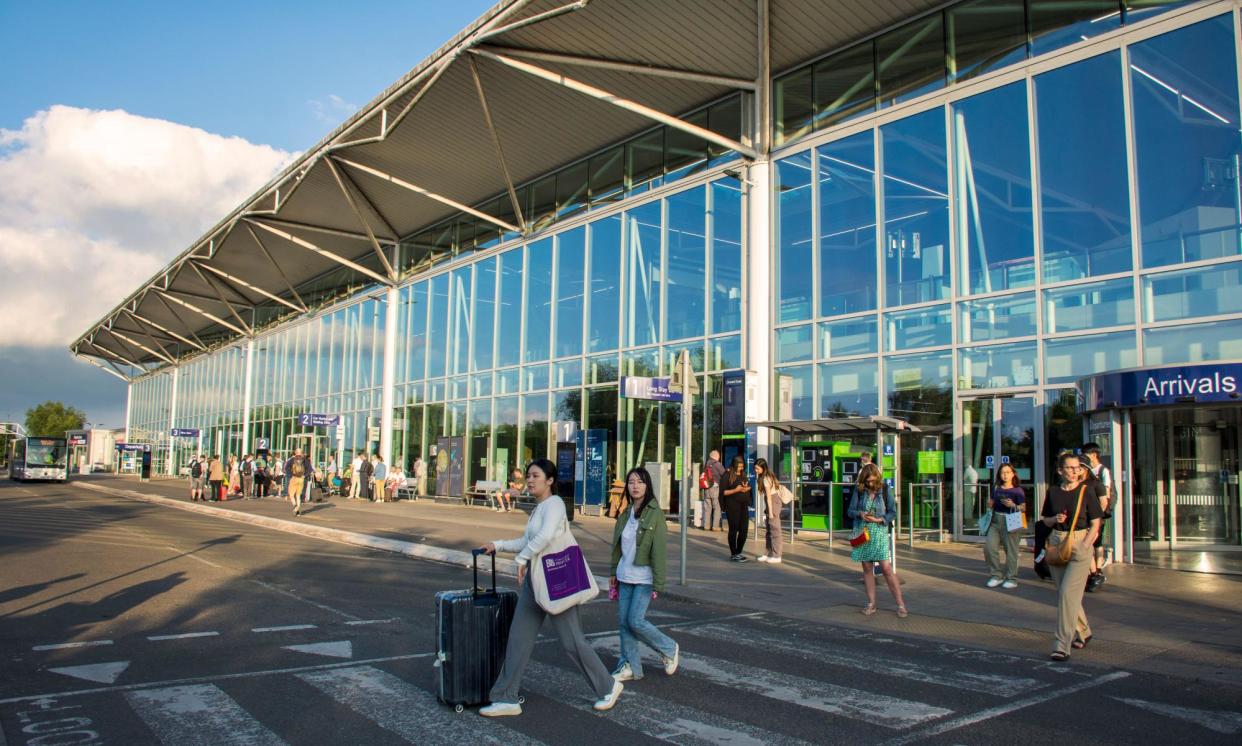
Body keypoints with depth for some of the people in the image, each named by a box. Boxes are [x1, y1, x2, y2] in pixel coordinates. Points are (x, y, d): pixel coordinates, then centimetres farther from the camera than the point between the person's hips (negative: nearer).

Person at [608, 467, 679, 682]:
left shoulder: (655, 514, -12)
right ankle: (630, 666, 19)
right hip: (625, 576, 6)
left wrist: (658, 584, -16)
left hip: (644, 578, -6)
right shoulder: (626, 514, 8)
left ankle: (670, 649, 15)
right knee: (623, 621, 6)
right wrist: (614, 572, 15)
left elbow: (659, 551, -14)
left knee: (636, 621, -9)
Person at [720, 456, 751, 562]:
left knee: (744, 529, 7)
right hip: (732, 506, -7)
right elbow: (723, 492, -9)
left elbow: (749, 486, 23)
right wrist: (736, 490, -21)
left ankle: (739, 552, 21)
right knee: (734, 529, -1)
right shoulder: (727, 476, -7)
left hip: (744, 505, 7)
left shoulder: (743, 475, 12)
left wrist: (747, 488, -1)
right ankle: (733, 554, 7)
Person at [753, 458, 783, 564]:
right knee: (769, 530, 14)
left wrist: (770, 511, -17)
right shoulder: (768, 476, 10)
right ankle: (768, 553, 21)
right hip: (774, 501, 10)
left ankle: (776, 556, 0)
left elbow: (769, 496, -18)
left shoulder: (765, 478, -16)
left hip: (773, 503, -10)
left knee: (774, 529, -4)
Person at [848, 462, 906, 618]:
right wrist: (860, 514, -16)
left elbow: (892, 512, 0)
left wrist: (879, 519, -16)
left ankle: (901, 604, -1)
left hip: (879, 532, -3)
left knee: (886, 568, -8)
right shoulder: (859, 491, 1)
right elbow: (850, 511, 5)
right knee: (867, 568, 8)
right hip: (862, 533, 3)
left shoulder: (884, 490, -3)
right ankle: (871, 604, 18)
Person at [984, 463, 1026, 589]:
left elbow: (1023, 508, -5)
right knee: (989, 547, -5)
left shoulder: (1018, 490, -1)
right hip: (995, 520, 5)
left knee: (1011, 550, -2)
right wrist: (989, 516, 6)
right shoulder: (996, 488, 13)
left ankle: (1011, 579, 9)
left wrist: (1013, 505, -21)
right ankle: (996, 575, 9)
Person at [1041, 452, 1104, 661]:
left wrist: (1083, 547, -12)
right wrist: (1055, 519, -6)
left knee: (1068, 592, -13)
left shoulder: (1086, 491, -4)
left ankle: (1063, 646, -10)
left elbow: (1095, 524, -3)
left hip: (1080, 544, -4)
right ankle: (1083, 633, 37)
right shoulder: (1053, 491, 6)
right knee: (1063, 593, 13)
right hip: (1056, 545, 5)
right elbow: (1045, 520, 16)